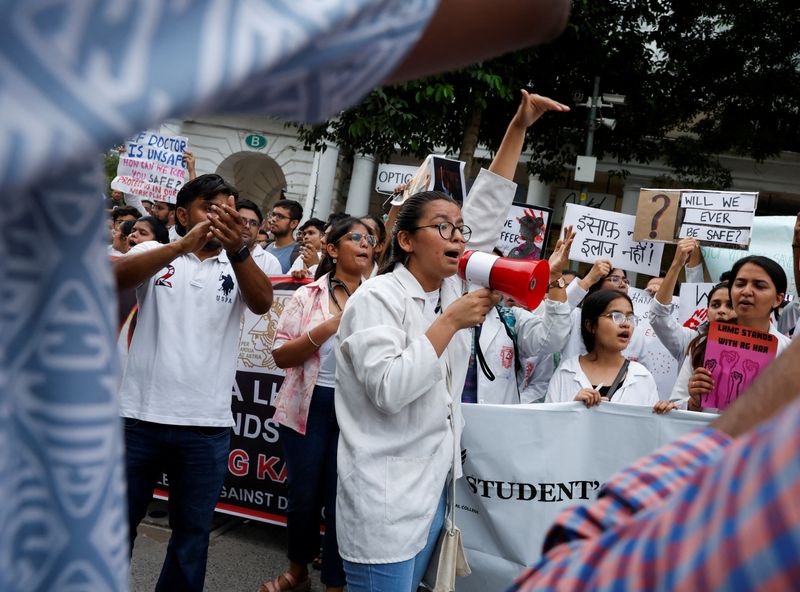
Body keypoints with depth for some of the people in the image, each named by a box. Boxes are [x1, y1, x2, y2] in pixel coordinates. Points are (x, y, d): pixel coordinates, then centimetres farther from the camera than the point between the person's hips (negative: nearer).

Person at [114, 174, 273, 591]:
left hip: (207, 425, 1)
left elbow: (263, 303, -15)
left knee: (192, 532, 12)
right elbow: (115, 277, -19)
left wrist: (237, 249, -33)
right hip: (141, 415, -1)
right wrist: (182, 245, -33)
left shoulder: (239, 266, 6)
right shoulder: (154, 253, 3)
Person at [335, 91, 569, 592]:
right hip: (385, 499, -8)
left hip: (434, 488, 8)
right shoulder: (378, 298, -12)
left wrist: (519, 128, 9)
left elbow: (486, 214, 11)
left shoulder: (449, 290, 9)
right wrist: (451, 323, -20)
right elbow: (389, 388, -24)